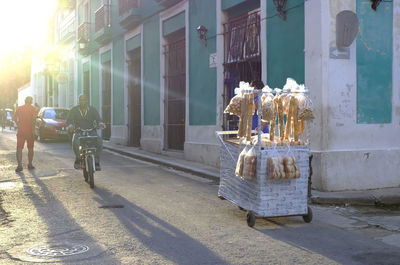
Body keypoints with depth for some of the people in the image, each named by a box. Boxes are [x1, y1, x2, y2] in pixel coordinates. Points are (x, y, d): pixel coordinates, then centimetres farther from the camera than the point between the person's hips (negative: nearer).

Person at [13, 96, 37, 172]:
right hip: (29, 131, -1)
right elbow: (34, 118, -15)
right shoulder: (32, 108, -3)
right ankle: (30, 164, 20)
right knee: (30, 148, 12)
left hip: (20, 131, 2)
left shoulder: (19, 108, 7)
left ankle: (19, 165, -13)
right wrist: (33, 129, -15)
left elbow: (14, 118, 7)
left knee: (19, 148, 0)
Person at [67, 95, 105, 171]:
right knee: (75, 141, -34)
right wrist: (70, 126, -31)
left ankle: (96, 162, -22)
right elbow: (69, 119, -7)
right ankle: (78, 159, -11)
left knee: (99, 141, -29)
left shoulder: (93, 110, 8)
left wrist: (100, 124, -30)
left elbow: (98, 119, -5)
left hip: (91, 131, 1)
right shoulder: (74, 110, 7)